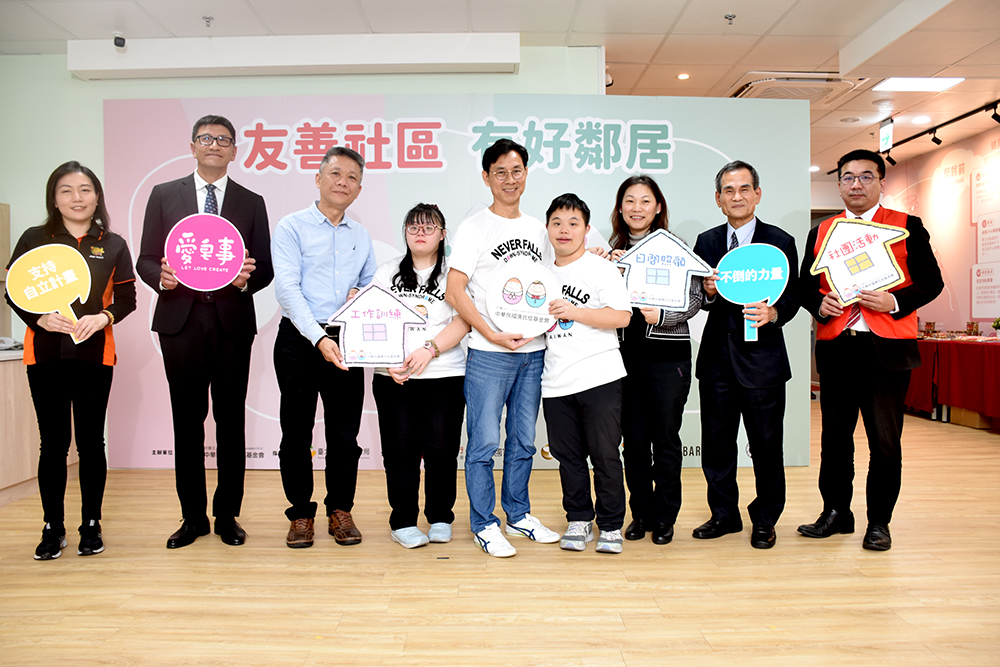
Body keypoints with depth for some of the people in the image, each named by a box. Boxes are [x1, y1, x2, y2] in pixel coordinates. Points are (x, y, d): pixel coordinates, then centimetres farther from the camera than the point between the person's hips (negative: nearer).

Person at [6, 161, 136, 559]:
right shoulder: (34, 239, 5)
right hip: (45, 355, 0)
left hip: (95, 355, 0)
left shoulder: (113, 245, 7)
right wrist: (41, 319, -14)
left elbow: (127, 298, 4)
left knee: (91, 441, 6)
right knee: (53, 442, 4)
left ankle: (91, 525, 17)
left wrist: (103, 317, -15)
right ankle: (53, 528, 16)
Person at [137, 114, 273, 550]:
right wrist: (161, 277, -12)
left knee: (231, 421, 4)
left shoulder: (252, 203, 11)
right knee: (187, 422, 5)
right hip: (181, 321, 1)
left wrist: (247, 279, -14)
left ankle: (228, 515, 16)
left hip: (232, 322, 0)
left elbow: (266, 268, 7)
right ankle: (193, 517, 17)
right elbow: (145, 260, 9)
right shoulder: (164, 196, 11)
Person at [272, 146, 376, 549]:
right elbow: (287, 289, -11)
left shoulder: (361, 236, 15)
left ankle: (340, 511, 20)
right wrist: (319, 338, -21)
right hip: (299, 339, -3)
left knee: (345, 432, 5)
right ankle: (301, 514, 17)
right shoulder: (291, 227, 0)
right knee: (297, 432, 3)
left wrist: (362, 295, -2)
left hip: (346, 342, 3)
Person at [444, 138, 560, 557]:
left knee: (523, 440, 14)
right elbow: (454, 291, -10)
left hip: (534, 350, 5)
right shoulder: (475, 228, -3)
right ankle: (484, 524, 14)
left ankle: (518, 515, 28)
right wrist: (493, 335, -16)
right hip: (489, 353, -5)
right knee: (485, 442, 0)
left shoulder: (537, 228, 14)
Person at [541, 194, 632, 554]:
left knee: (605, 455, 1)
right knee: (568, 456, 10)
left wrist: (574, 312, -16)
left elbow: (622, 316, -12)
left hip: (599, 378, -5)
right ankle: (579, 521, 25)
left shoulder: (601, 268, -1)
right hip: (555, 382, 5)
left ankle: (611, 525, 16)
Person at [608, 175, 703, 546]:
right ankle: (641, 513, 23)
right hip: (625, 353, 3)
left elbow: (694, 300, -4)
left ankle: (665, 518, 18)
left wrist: (660, 316, -20)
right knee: (633, 439, 8)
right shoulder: (612, 251, 10)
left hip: (667, 354, -3)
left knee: (665, 438, 4)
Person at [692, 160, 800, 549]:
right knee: (716, 442, 10)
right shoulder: (706, 242, 9)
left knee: (766, 445, 5)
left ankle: (765, 520, 23)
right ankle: (724, 514, 27)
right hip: (716, 356, 3)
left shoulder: (780, 242, 2)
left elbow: (792, 298, 0)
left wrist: (773, 313, -20)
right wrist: (708, 294, -12)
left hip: (761, 357, -3)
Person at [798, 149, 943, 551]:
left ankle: (879, 522, 17)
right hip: (835, 348, 3)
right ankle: (836, 513, 24)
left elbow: (931, 281, 2)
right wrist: (820, 304, -7)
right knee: (835, 437, 10)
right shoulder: (821, 231, 12)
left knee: (885, 440, 3)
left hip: (887, 348, -2)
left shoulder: (907, 227, 5)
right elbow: (807, 284, 14)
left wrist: (894, 302, -15)